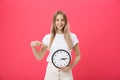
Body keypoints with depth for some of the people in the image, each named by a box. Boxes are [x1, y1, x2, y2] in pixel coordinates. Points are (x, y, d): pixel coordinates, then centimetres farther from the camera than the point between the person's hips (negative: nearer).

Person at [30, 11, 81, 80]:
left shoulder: (72, 37, -1)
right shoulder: (48, 37, 1)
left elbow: (78, 56, 7)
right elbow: (39, 57, 5)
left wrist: (71, 67, -7)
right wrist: (33, 46, -9)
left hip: (66, 73, 0)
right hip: (51, 72, 1)